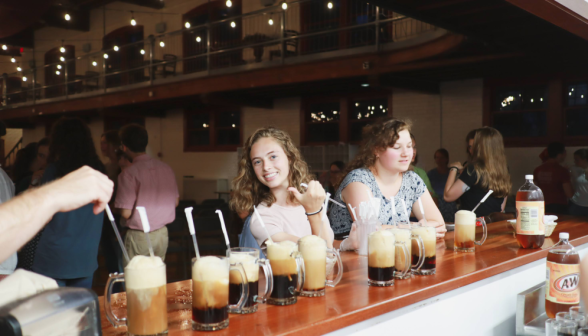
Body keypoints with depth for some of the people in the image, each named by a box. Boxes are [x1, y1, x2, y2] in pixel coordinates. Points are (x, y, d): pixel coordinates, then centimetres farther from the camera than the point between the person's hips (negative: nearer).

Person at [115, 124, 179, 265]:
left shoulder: (129, 173, -16)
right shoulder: (166, 168, 2)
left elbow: (126, 213, -15)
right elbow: (175, 202, 11)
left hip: (139, 237, -5)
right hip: (162, 233, 6)